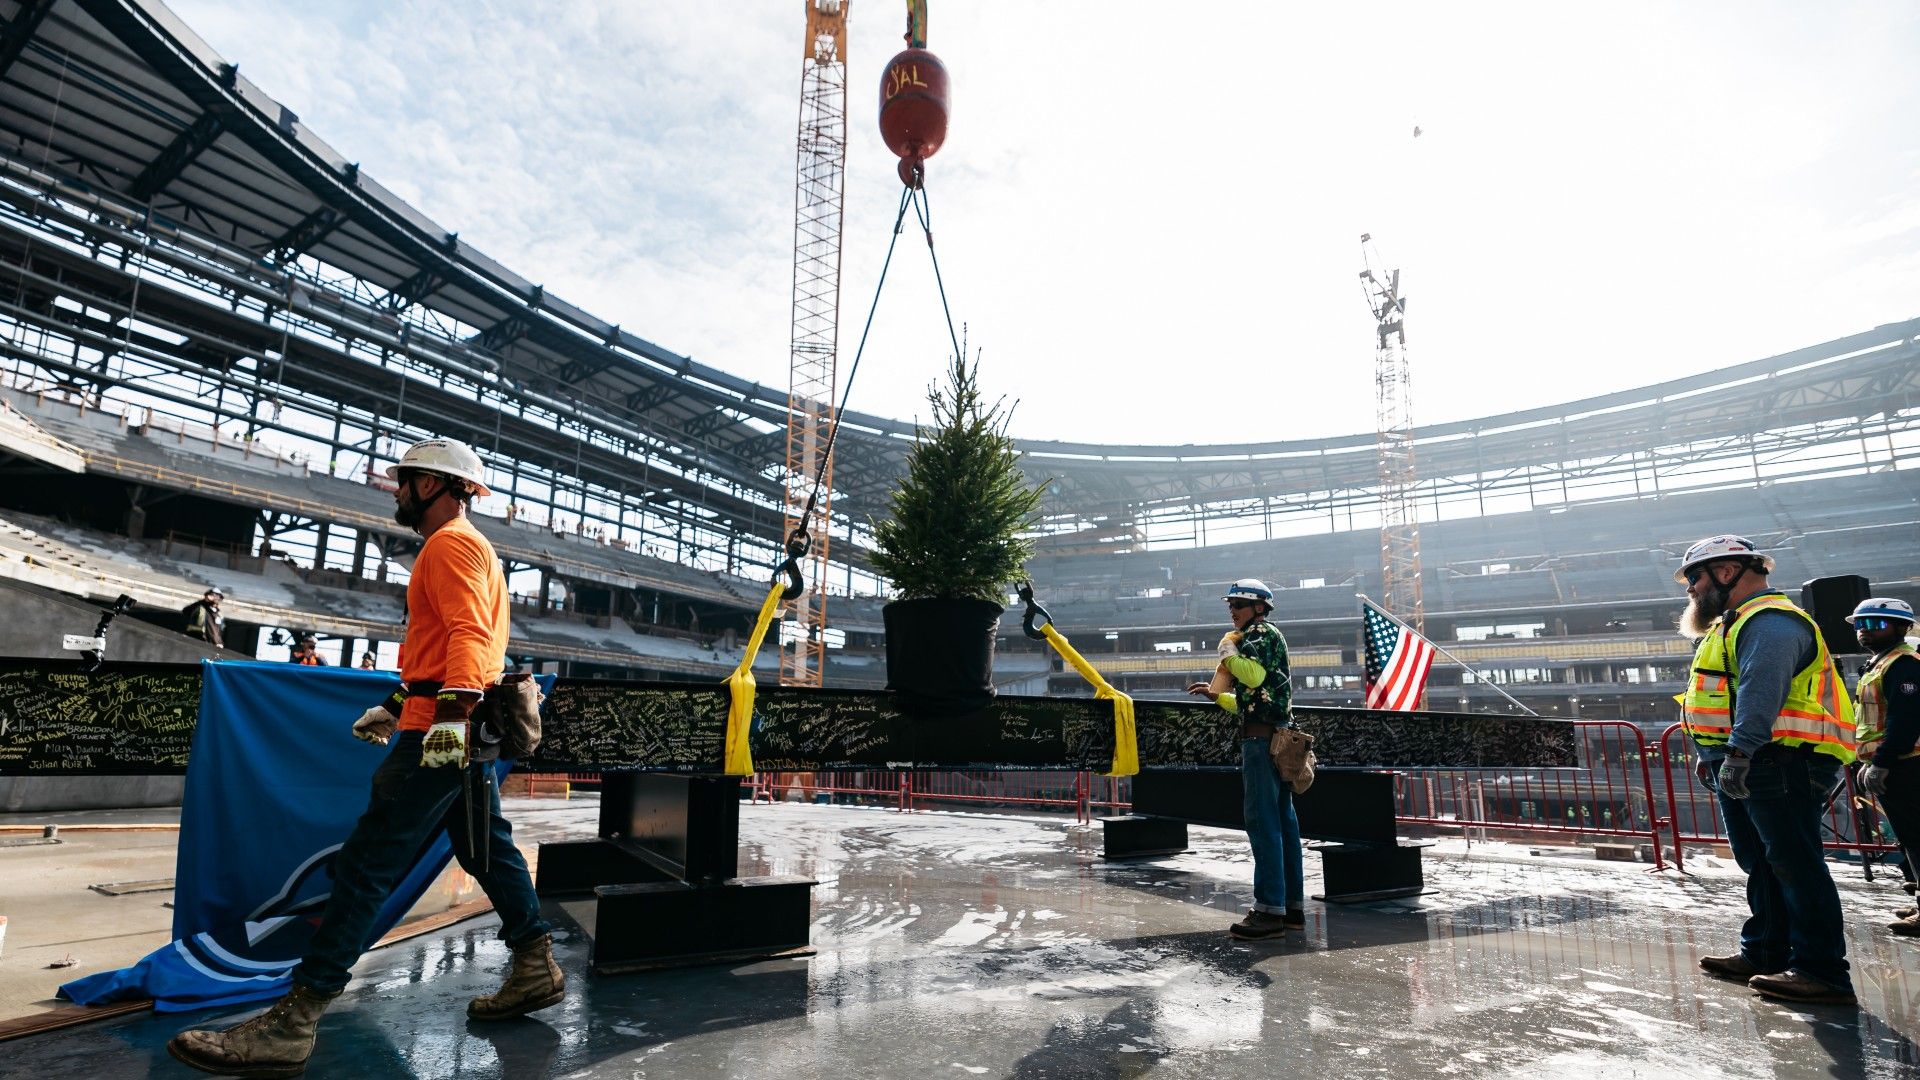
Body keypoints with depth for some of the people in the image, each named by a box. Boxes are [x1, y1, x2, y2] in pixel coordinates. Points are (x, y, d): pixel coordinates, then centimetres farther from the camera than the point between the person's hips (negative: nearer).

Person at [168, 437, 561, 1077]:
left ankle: (291, 1024, -6)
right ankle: (536, 969, 20)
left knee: (366, 863, -9)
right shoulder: (466, 546, 24)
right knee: (487, 850, 14)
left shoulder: (451, 544, -9)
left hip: (439, 734, -11)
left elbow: (469, 635, -24)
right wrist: (394, 706, 32)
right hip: (464, 732, 11)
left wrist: (452, 711, -35)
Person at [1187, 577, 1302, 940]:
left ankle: (1270, 910, -11)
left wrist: (1227, 651, -11)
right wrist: (1217, 695, 21)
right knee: (1282, 820, 10)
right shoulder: (1259, 639, 25)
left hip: (1261, 737, -11)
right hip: (1274, 735, 11)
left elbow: (1253, 674, -25)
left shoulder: (1264, 633, -5)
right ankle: (1293, 906, 14)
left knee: (1262, 819, -11)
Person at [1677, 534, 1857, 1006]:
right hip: (1743, 768, 11)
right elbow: (1724, 699, 26)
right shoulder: (1737, 624, 22)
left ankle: (1822, 971, -1)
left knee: (1795, 864, -7)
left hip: (1781, 763, -11)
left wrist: (1739, 753, -31)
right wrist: (1710, 753, 23)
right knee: (1761, 863, 15)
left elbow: (1761, 692, -26)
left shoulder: (1770, 622, -13)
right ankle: (1765, 954, 24)